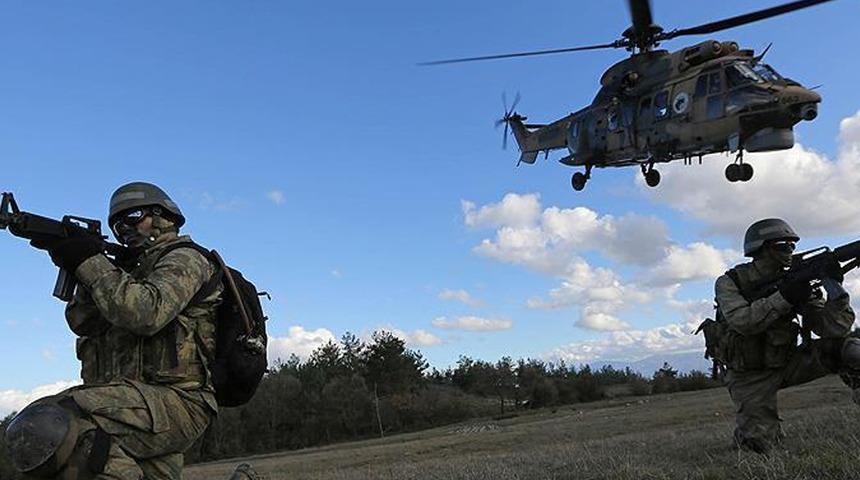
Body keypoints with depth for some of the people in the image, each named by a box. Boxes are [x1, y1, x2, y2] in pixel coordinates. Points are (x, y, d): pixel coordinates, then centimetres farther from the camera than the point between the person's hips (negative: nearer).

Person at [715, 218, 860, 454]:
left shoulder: (795, 282, -2)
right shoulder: (729, 283, -11)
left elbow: (832, 328, -9)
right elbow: (742, 322, -29)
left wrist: (834, 287, -24)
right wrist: (783, 297, -33)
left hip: (786, 364, 4)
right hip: (750, 376, -3)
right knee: (758, 443, -15)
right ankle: (747, 429, 19)